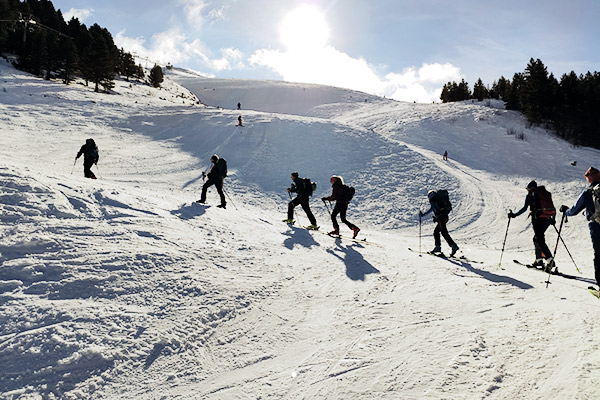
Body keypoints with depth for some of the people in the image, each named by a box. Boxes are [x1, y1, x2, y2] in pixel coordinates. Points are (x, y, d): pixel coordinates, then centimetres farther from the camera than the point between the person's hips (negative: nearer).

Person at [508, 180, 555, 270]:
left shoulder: (530, 195, 2)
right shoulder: (547, 193, 18)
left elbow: (524, 208, -7)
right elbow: (553, 208, 15)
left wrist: (514, 215, 1)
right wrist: (553, 219, 26)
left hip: (537, 219, -6)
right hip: (547, 220, 6)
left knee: (540, 240, -7)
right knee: (536, 238, 21)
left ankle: (549, 259, -22)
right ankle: (539, 259, 21)